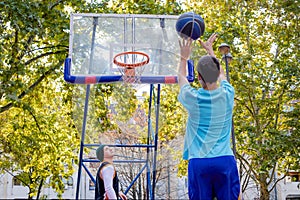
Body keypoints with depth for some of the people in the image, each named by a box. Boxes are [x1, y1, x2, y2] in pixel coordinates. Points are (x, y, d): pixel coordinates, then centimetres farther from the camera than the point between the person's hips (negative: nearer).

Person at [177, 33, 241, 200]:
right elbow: (220, 74, 23)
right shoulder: (228, 94, 0)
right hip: (225, 161, 2)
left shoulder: (193, 98, -6)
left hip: (199, 163, -1)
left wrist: (184, 57, 32)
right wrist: (210, 50, 37)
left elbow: (181, 79, 18)